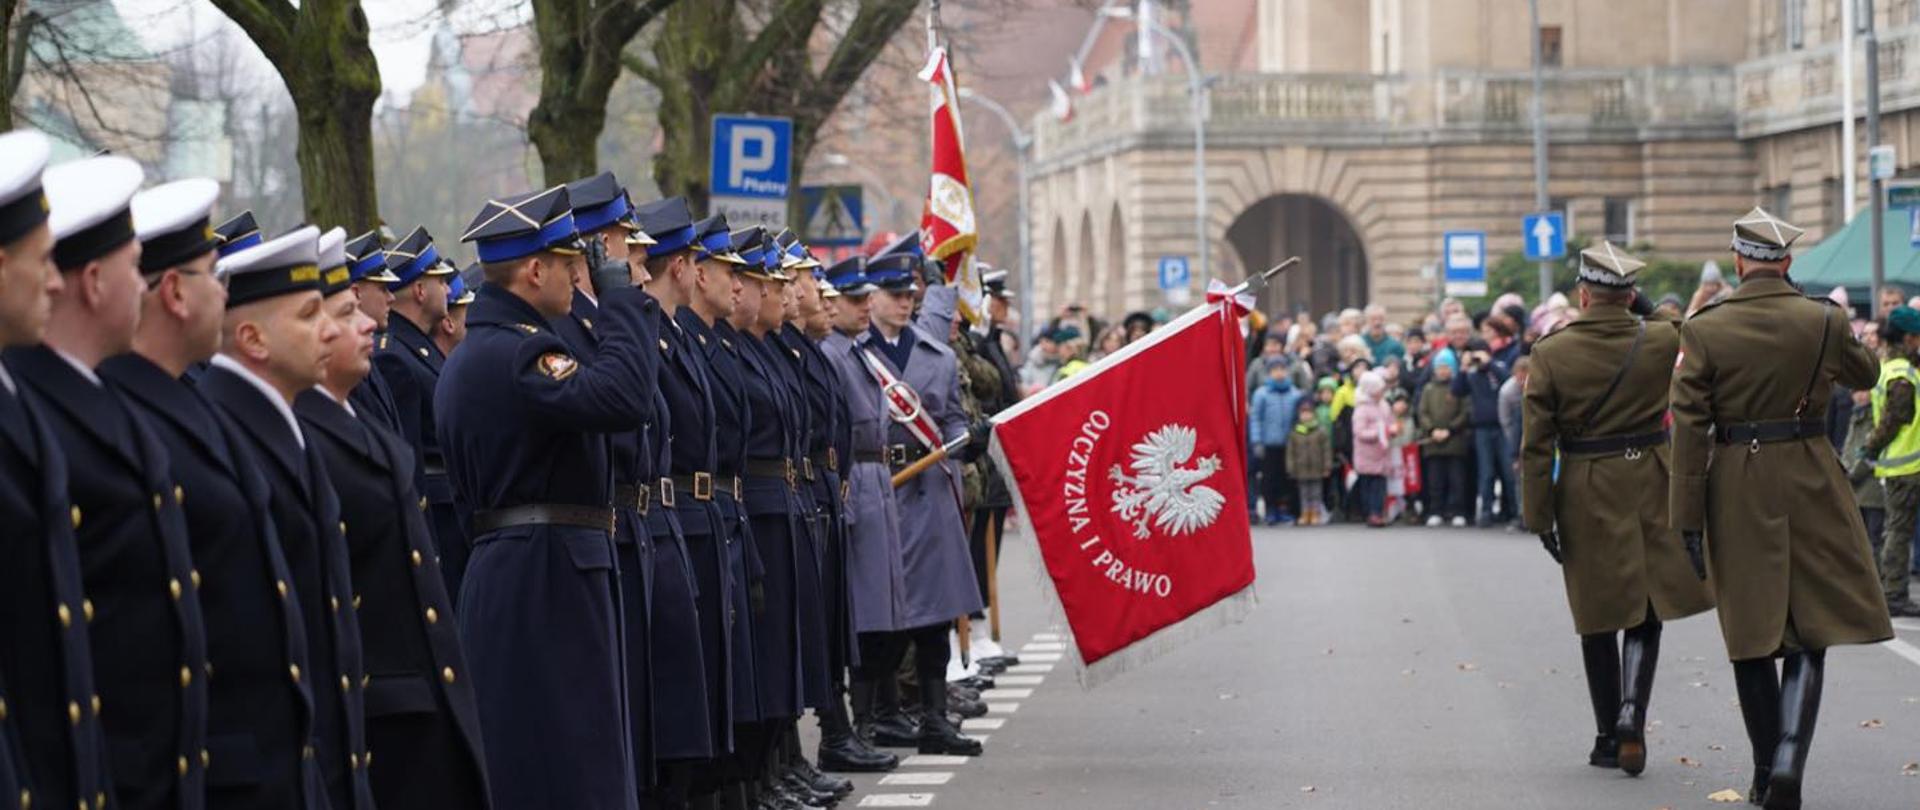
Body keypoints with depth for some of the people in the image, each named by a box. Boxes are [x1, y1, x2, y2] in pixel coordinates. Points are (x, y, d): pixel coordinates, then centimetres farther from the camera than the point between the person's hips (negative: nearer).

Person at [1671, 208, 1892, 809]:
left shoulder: (1704, 330, -6)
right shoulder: (1823, 321, -5)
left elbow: (1689, 428, -8)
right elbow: (1864, 374, 17)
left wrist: (1689, 520, -4)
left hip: (1737, 487, 0)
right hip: (1809, 483, 0)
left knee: (1751, 637, 10)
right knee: (1809, 635, 4)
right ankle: (1788, 759, -15)